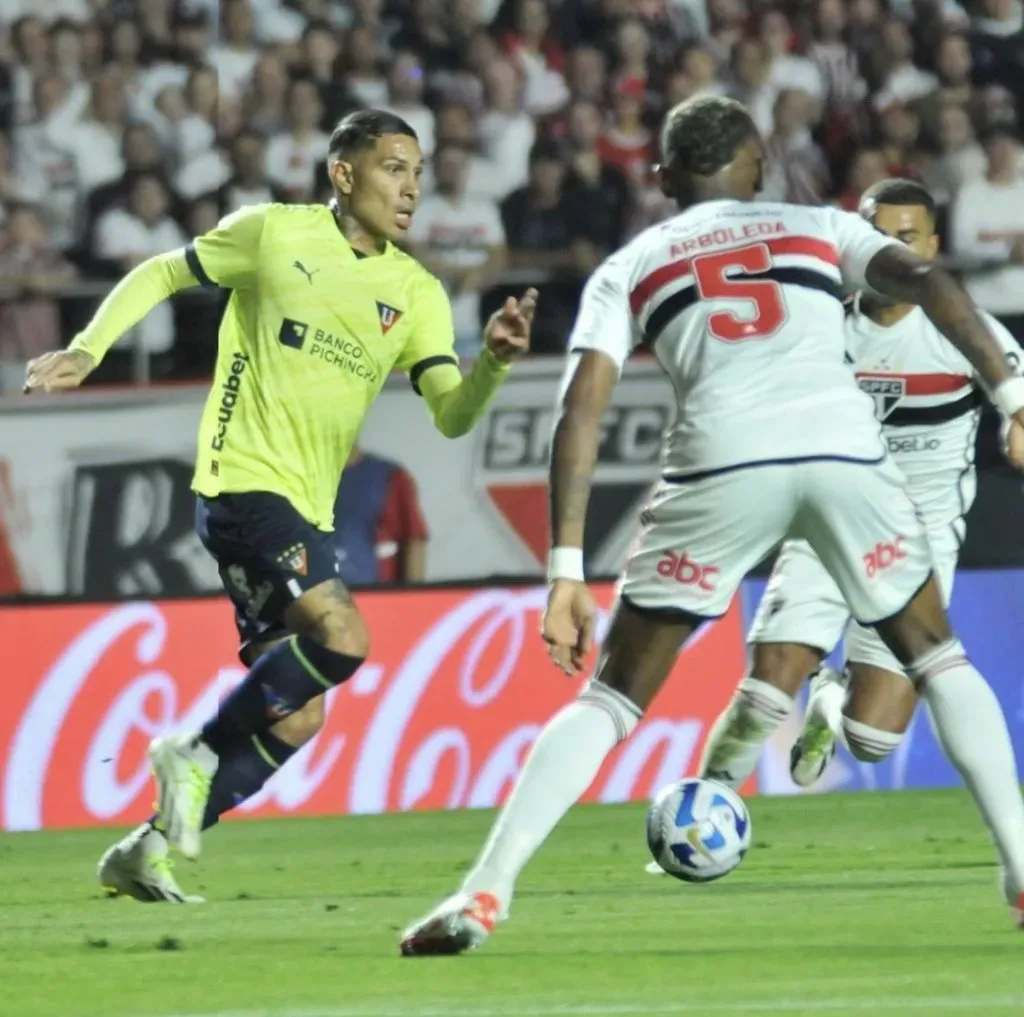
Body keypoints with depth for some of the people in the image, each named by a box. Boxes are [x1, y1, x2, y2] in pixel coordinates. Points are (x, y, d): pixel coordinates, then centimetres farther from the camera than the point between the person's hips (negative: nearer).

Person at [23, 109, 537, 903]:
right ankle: (198, 753, -9)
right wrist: (89, 349, -5)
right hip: (244, 480, -7)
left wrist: (495, 361, -21)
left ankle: (148, 851, 17)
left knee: (295, 721, 6)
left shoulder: (417, 293, 8)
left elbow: (452, 415, -2)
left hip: (309, 510, 7)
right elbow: (161, 275, 8)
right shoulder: (273, 234, -2)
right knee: (343, 636, -26)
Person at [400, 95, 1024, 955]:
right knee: (938, 658, 23)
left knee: (612, 697, 8)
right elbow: (925, 279, 7)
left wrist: (566, 571, 8)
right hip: (844, 448, 1)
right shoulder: (820, 228, 27)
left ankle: (484, 894, -4)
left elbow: (580, 409, 11)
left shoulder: (629, 268, 25)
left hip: (722, 461, -1)